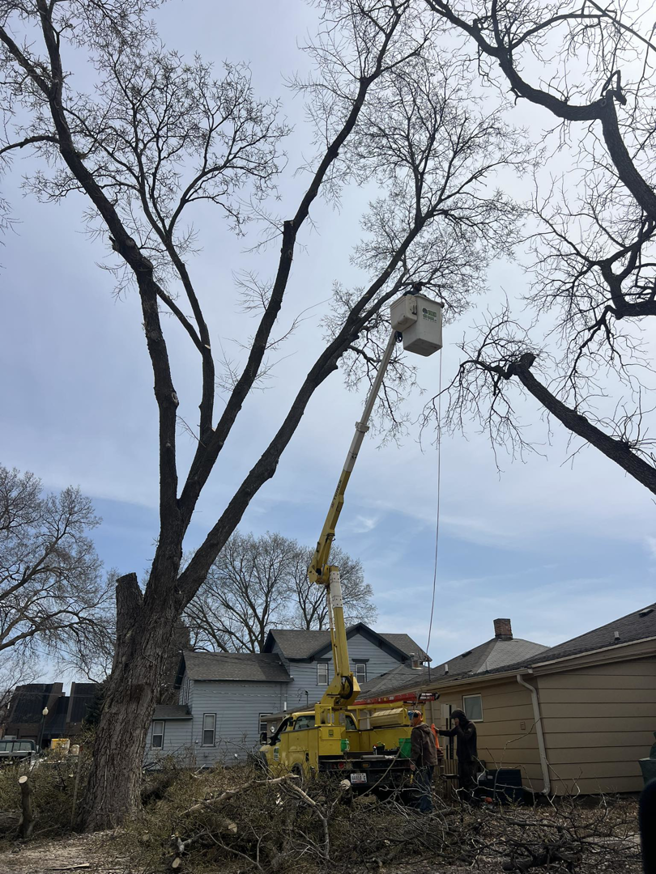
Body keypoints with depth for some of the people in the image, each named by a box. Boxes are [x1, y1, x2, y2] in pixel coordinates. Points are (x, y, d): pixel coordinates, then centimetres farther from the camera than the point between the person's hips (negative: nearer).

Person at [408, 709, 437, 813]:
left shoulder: (416, 731, -14)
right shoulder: (428, 729, 15)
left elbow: (415, 748, -20)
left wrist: (412, 762, -18)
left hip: (422, 763, -9)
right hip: (431, 761, 9)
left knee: (423, 786, -4)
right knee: (428, 785, 17)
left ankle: (425, 808, -4)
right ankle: (429, 807, 24)